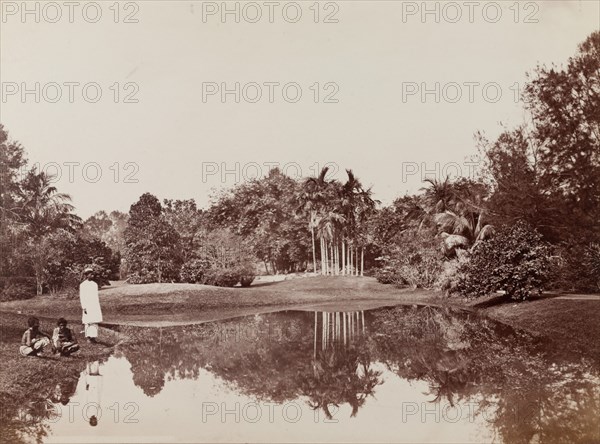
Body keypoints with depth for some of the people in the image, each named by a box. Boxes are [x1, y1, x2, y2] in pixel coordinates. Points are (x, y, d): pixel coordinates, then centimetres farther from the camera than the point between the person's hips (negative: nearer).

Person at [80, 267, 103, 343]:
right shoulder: (82, 285, -2)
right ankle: (88, 337, 4)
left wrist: (98, 306, 16)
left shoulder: (95, 284, 13)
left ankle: (93, 337, 2)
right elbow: (81, 297, -4)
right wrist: (84, 307, -10)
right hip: (87, 306, -4)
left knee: (95, 322, -1)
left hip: (95, 306, 4)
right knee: (87, 322, -3)